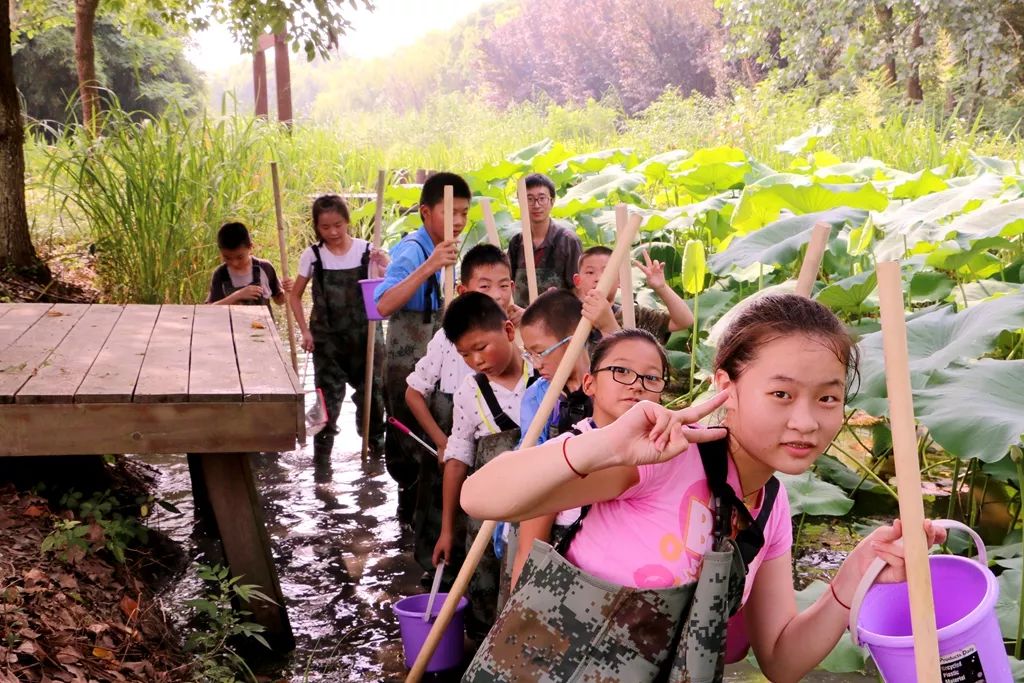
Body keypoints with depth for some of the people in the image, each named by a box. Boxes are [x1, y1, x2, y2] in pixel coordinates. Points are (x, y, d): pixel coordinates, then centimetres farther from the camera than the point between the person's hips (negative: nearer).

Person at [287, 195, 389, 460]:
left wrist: (386, 265, -24)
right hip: (327, 336, 0)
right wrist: (305, 331, -3)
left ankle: (375, 439, 31)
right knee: (328, 393, 3)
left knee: (371, 388, 9)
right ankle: (322, 452, 13)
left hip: (363, 333, 0)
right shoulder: (312, 255, -4)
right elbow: (295, 295, 5)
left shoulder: (366, 251, -6)